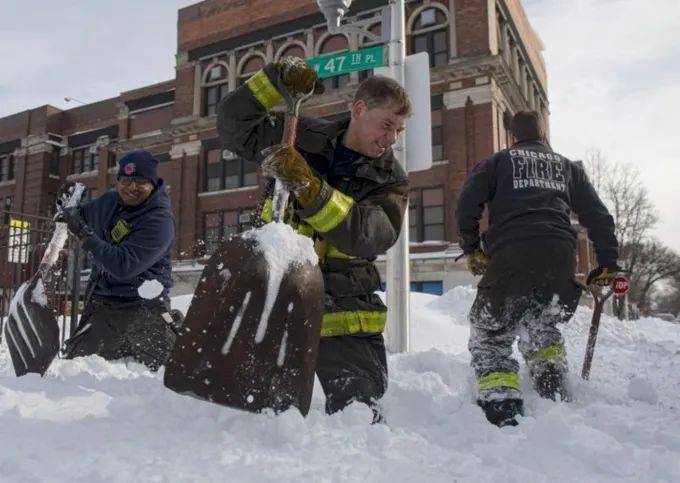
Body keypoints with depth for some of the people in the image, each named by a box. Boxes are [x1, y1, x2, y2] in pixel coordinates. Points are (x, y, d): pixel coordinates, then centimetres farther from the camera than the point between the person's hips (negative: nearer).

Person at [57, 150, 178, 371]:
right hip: (102, 302, 6)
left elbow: (124, 266, -25)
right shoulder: (108, 201, 6)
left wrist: (84, 234, -21)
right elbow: (85, 216, 29)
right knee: (73, 361, 8)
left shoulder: (159, 219, -18)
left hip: (142, 305, -6)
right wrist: (70, 207, 6)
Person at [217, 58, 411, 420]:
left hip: (343, 315, 0)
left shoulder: (391, 180, -1)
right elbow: (233, 123, 6)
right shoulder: (301, 138, 4)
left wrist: (309, 188, -30)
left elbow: (369, 236, -20)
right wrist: (276, 80, -8)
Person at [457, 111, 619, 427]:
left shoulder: (498, 162, 19)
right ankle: (554, 392, 14)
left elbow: (467, 202, 3)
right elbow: (598, 216, 22)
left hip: (510, 256, -3)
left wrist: (471, 249, 11)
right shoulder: (568, 166, 28)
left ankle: (503, 413, -6)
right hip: (561, 257, 4)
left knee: (489, 334, 8)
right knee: (542, 324, 29)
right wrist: (608, 264, 23)